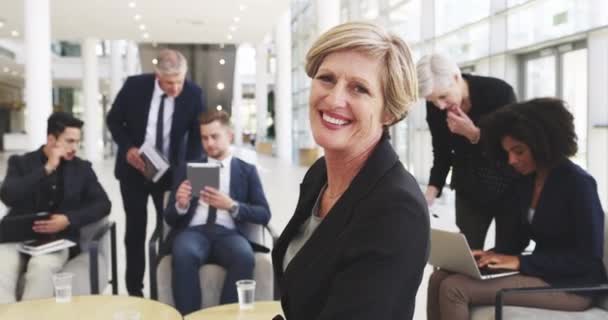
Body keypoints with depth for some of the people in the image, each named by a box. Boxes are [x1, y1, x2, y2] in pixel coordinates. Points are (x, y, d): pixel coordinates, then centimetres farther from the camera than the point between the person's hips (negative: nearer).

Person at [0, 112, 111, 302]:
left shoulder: (82, 168, 12)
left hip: (58, 239, 0)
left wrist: (68, 220, -13)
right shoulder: (21, 163, 9)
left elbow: (103, 204, 2)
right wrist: (47, 169, -12)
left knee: (41, 266, -33)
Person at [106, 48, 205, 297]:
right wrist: (127, 148, -18)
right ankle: (134, 290, 20)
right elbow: (114, 120, -2)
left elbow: (198, 134, -5)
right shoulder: (134, 85, -15)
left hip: (170, 172, 0)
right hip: (133, 169, 0)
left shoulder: (193, 94, -15)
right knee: (135, 230, 8)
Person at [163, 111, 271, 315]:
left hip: (228, 233, -1)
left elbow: (264, 215, 5)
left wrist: (231, 206, -12)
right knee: (184, 254, -35)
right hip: (194, 231, 1)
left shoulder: (247, 171, 17)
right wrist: (180, 204, -10)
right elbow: (170, 218, 14)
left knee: (244, 257, -35)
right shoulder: (186, 170, 20)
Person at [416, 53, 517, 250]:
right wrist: (431, 191, -15)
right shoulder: (435, 107, -10)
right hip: (468, 193, 3)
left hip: (509, 191, -3)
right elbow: (442, 154, 0)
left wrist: (473, 133, -30)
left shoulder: (499, 92, -20)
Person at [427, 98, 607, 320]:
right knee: (439, 278, -11)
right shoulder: (525, 183, 11)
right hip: (540, 271, 8)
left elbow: (589, 256, -17)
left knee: (454, 288, -23)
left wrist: (520, 262, -21)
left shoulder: (578, 183, -12)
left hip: (572, 284, -8)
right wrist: (492, 255, -7)